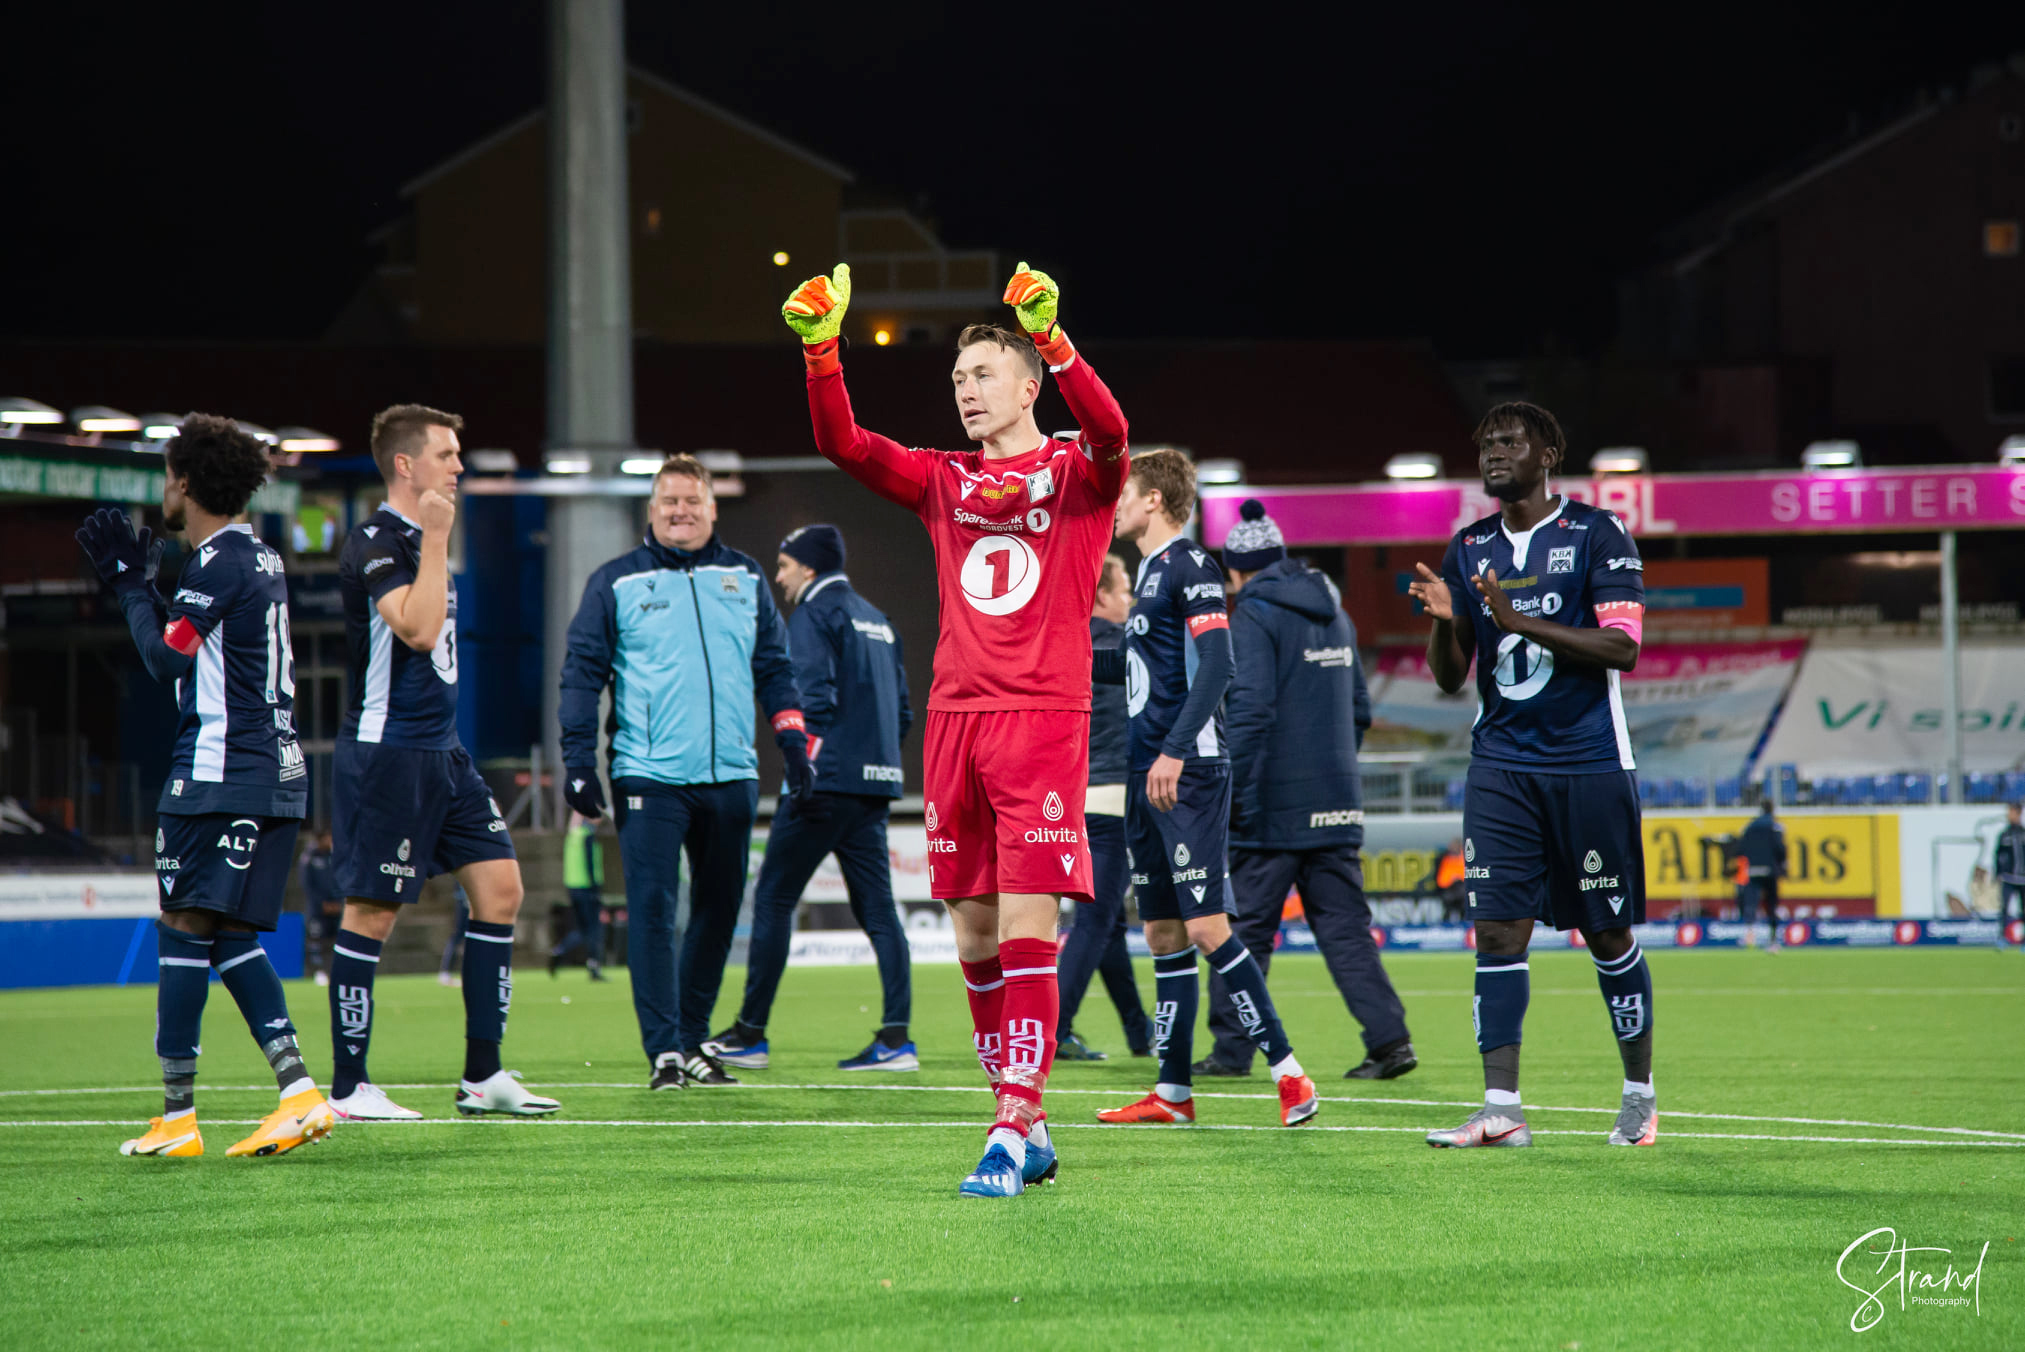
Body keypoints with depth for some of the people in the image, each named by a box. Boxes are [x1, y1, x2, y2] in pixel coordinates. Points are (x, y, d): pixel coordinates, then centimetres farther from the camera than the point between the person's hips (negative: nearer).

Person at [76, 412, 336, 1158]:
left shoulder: (217, 565, -12)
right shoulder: (260, 558, 18)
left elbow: (167, 657, -13)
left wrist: (132, 582, -1)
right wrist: (140, 581, 23)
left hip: (220, 774, -10)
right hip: (276, 769, 10)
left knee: (186, 925, -7)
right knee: (230, 936, 10)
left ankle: (177, 1116, -9)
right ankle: (300, 1092, -1)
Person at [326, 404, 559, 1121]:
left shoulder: (420, 539, 16)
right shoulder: (375, 542, -14)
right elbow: (418, 629, -27)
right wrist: (436, 540, -22)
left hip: (440, 750, 10)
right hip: (386, 752, -9)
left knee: (499, 885, 4)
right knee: (373, 910, -5)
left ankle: (483, 1075, 8)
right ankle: (348, 1088, 2)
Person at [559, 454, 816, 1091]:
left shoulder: (744, 579, 14)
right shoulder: (615, 583, 5)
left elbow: (774, 666, 18)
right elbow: (582, 672, 4)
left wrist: (792, 740, 8)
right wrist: (578, 761, -3)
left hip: (730, 776, 4)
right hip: (649, 776, -4)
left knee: (719, 909, 8)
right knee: (652, 908, -11)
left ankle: (693, 1038, 21)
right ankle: (663, 1049, -12)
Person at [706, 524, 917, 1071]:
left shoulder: (813, 615, -5)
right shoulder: (876, 620, 20)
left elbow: (815, 697, -17)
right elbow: (902, 710, 20)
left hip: (828, 781, -7)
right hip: (874, 788, 8)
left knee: (773, 899, 1)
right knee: (877, 909, 4)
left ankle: (750, 1034, 4)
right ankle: (895, 1039, -6)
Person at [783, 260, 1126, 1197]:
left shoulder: (1076, 474, 4)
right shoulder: (943, 482, 17)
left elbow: (1109, 434, -19)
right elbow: (842, 444, 6)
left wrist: (1050, 337, -31)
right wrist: (819, 349, -8)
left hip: (1043, 716, -5)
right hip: (953, 717, 5)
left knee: (1026, 925, -13)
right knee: (974, 933, 5)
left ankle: (1013, 1133, -17)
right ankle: (1028, 1129, 14)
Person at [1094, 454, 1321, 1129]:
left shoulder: (1190, 567, -10)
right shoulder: (1151, 571, 18)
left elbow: (1216, 667, -19)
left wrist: (1176, 750, -26)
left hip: (1190, 772, -10)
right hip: (1149, 774, 10)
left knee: (1206, 928, -13)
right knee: (1163, 934, 9)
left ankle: (1288, 1073, -9)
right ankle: (1174, 1093, 12)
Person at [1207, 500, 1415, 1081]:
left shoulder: (1254, 616, -9)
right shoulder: (1334, 614, 15)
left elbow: (1250, 711, -17)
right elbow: (1359, 710, 21)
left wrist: (1233, 795, -15)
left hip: (1273, 810, -6)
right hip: (1335, 804, 6)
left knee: (1245, 928, 3)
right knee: (1344, 925, 5)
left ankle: (1232, 1046, 7)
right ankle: (1389, 1039, -7)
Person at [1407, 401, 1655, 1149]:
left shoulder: (1596, 535, -3)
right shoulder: (1469, 548, 11)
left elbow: (1622, 646, -13)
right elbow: (1450, 677, 13)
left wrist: (1521, 622, -19)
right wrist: (1445, 622, -8)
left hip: (1588, 763, -4)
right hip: (1501, 764, 4)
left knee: (1609, 934, 4)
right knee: (1497, 930, -6)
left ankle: (1640, 1094, 18)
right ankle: (1501, 1108, -8)